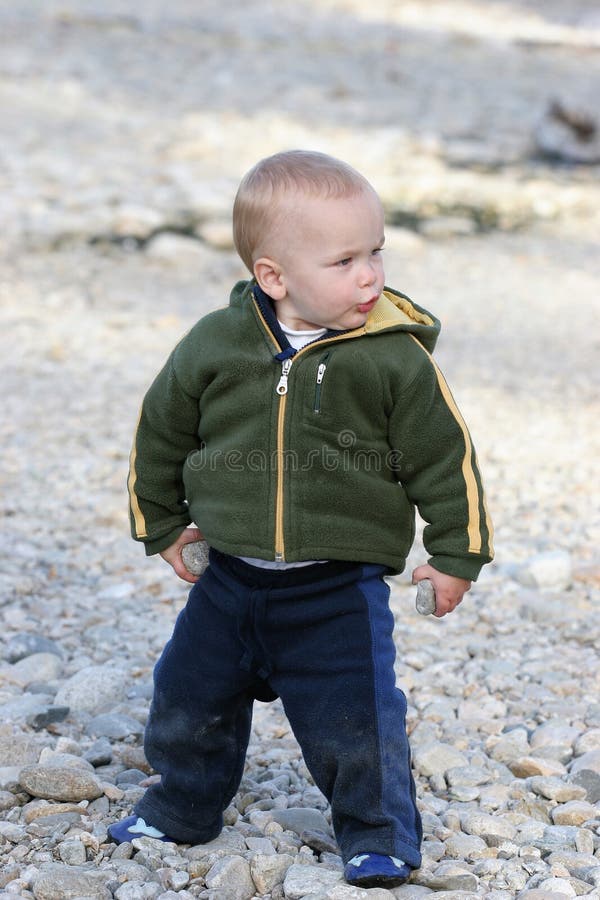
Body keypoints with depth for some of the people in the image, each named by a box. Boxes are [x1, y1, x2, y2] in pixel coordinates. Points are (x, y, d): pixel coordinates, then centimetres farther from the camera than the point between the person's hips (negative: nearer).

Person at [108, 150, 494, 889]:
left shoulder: (396, 358, -13)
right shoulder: (213, 346, -7)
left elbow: (444, 458, -4)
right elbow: (161, 430, 8)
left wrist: (456, 554, 0)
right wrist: (160, 524, 16)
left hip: (342, 586, -3)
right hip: (231, 578, 3)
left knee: (355, 715, -5)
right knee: (190, 695, 15)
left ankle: (378, 836, 19)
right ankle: (182, 808, 40)